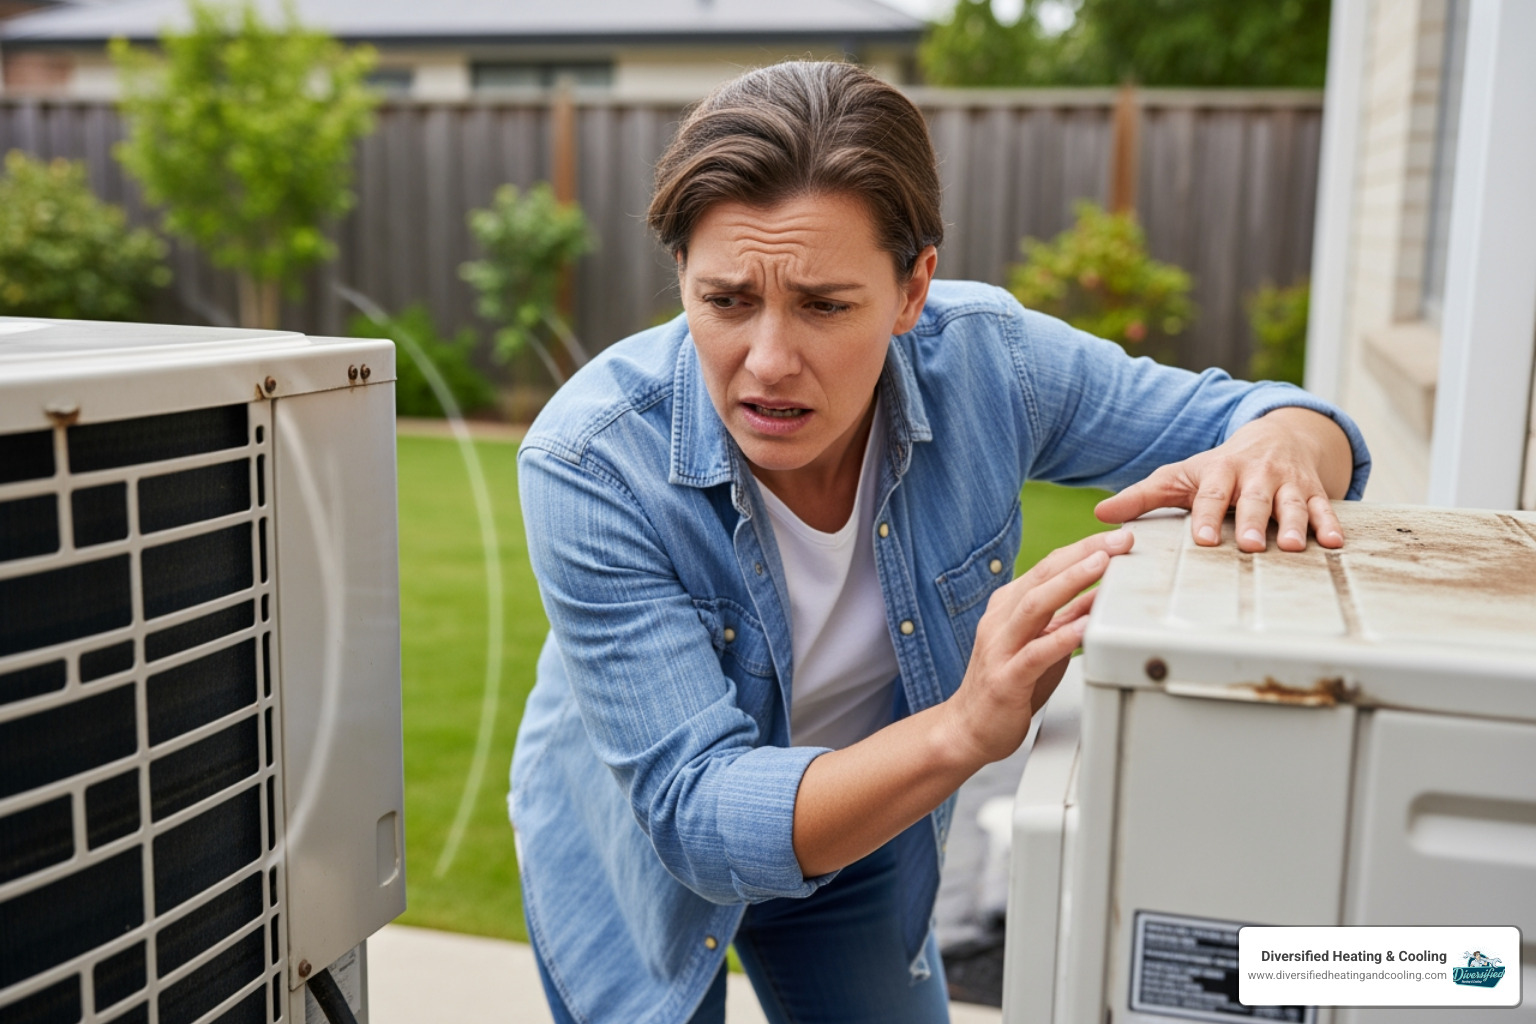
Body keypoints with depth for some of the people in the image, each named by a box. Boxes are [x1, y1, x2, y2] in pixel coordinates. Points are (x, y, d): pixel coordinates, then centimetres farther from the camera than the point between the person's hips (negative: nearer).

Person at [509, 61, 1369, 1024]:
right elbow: (697, 816, -36)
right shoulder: (589, 463, -34)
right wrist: (964, 730, -52)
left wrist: (1278, 449, -38)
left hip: (859, 837, 3)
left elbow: (1242, 414, -13)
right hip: (644, 861, -2)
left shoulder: (981, 360, -26)